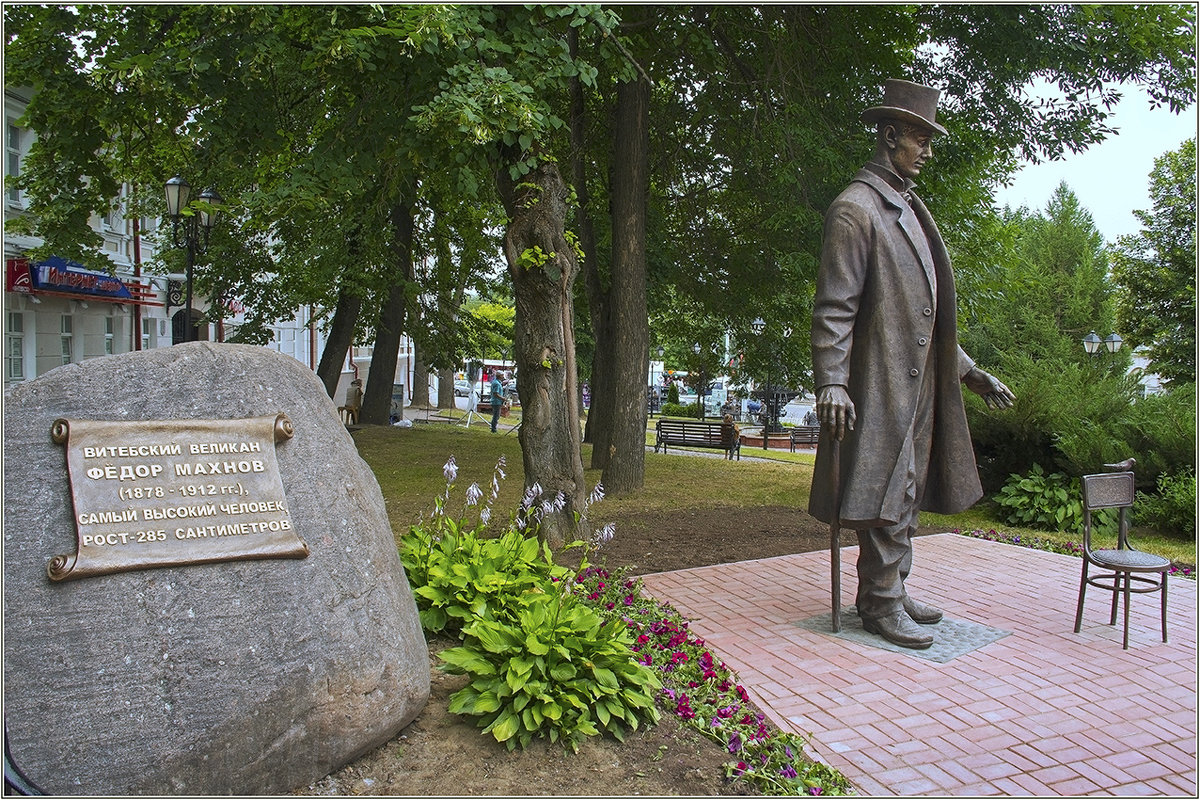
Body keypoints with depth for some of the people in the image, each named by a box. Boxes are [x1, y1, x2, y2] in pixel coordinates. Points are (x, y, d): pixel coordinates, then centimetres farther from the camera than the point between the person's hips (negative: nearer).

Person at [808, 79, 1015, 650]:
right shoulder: (855, 208, -8)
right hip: (879, 383, -9)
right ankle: (881, 604, 8)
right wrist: (831, 383, -24)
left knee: (907, 492, 14)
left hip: (918, 383, 9)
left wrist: (970, 372, 20)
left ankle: (890, 592, 25)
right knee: (887, 494, -4)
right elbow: (834, 307, -16)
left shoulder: (908, 209, 21)